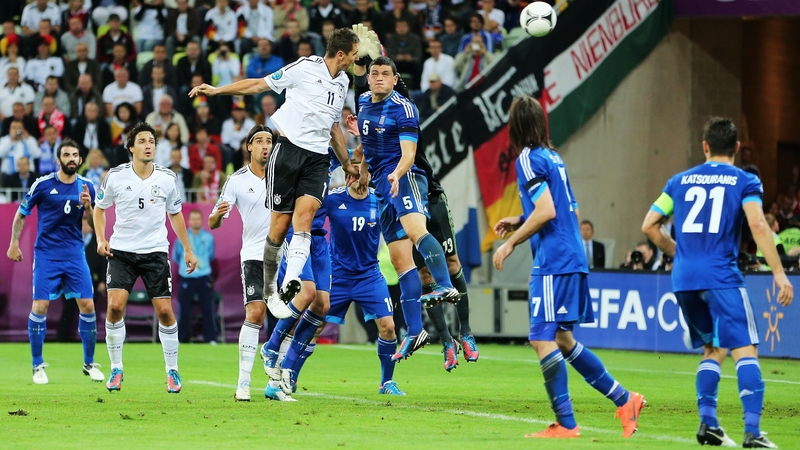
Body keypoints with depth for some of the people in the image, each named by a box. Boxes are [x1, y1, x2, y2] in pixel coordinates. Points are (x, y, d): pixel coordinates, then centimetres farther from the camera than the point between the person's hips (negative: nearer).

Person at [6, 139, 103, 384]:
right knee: (40, 306, -9)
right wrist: (14, 243, 5)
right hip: (46, 254, -3)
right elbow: (21, 214, 7)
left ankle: (89, 363, 11)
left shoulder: (86, 187, 4)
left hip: (75, 253, 3)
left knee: (87, 305, -4)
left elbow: (94, 224, 8)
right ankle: (38, 366, 4)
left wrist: (88, 207, -11)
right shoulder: (42, 185, -6)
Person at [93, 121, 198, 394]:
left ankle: (172, 371, 11)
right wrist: (100, 239, -4)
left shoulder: (167, 178, -1)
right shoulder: (116, 176, -4)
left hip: (155, 251, 1)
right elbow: (100, 207, 11)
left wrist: (187, 250, 13)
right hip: (122, 251, -1)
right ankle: (116, 369, -1)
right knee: (115, 305, -16)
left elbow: (175, 214, 14)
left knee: (164, 310, -5)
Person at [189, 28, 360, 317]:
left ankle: (291, 282, -32)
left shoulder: (343, 82, 17)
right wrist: (216, 90, -4)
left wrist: (347, 164, 34)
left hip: (317, 160, 5)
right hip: (289, 149, -4)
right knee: (280, 223, -4)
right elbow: (261, 85, 1)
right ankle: (268, 287, 11)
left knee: (305, 213, -19)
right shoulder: (305, 68, -4)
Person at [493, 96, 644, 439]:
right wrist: (520, 222, 23)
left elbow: (547, 211, -18)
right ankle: (624, 400, 17)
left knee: (543, 340, -8)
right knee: (561, 340, 16)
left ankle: (565, 424, -10)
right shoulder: (553, 157, 16)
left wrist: (511, 243, -10)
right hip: (572, 259, 9)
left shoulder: (529, 160, -10)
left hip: (553, 262, -9)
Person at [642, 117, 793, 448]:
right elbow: (757, 225, -12)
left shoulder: (680, 181, 14)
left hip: (683, 279, 5)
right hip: (721, 277, -5)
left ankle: (707, 423, 9)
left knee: (714, 349, 19)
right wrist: (778, 272, -13)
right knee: (745, 350, -7)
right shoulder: (745, 182, 2)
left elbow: (650, 226, 13)